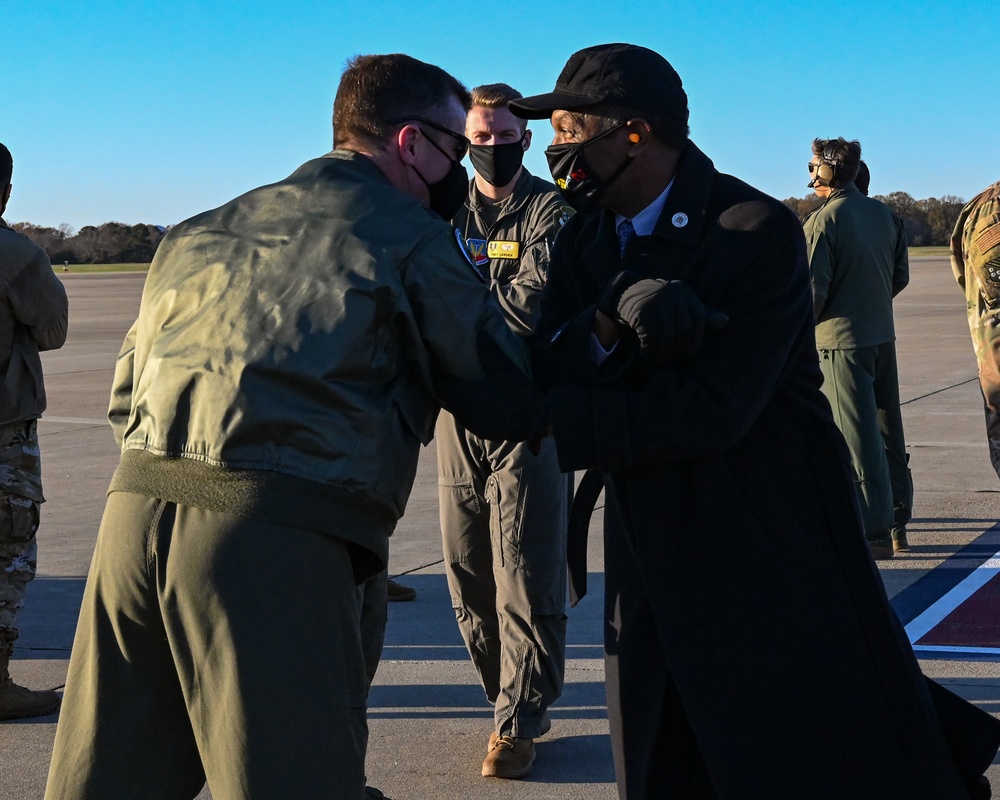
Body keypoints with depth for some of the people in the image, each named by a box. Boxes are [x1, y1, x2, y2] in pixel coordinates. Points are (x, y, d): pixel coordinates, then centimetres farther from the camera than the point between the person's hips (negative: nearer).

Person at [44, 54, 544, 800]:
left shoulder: (202, 229, 23)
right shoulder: (413, 240, 5)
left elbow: (125, 397, 26)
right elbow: (513, 404, 5)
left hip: (135, 508, 6)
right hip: (282, 538, -6)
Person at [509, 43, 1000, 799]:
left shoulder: (758, 231, -17)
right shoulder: (585, 241, 5)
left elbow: (708, 412, -23)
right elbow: (546, 374, -7)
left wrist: (560, 420, -17)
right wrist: (609, 324, -27)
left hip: (779, 562, -6)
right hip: (656, 561, 7)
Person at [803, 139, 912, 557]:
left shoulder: (822, 220, -14)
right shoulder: (884, 213, 7)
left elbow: (813, 288, -16)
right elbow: (901, 276, 13)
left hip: (841, 338, -7)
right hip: (883, 335, 7)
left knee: (857, 436, -3)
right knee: (888, 431, 14)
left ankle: (875, 532, -1)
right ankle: (897, 523, 21)